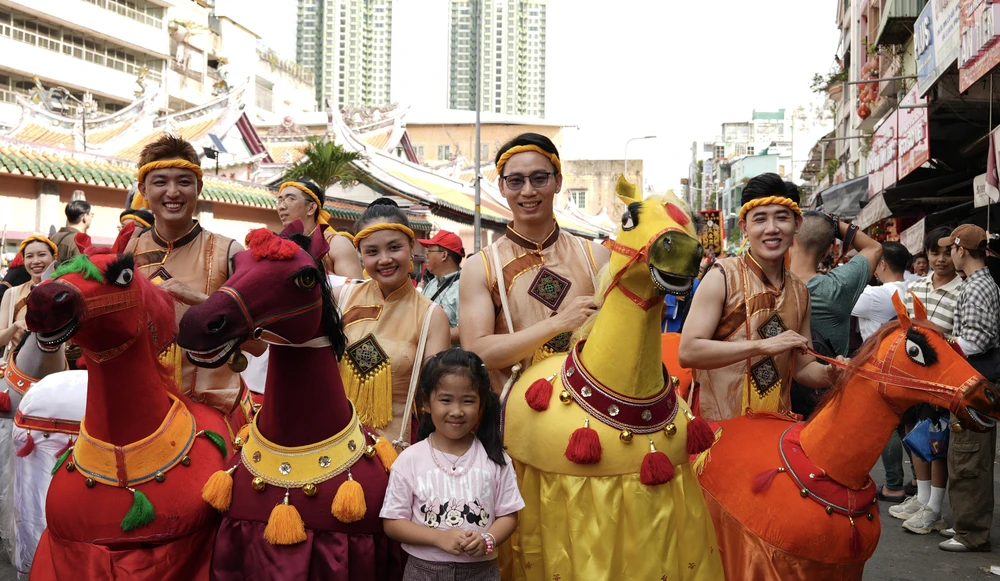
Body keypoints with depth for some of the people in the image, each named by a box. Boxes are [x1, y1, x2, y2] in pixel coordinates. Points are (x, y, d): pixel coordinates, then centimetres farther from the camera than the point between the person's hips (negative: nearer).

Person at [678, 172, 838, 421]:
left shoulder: (800, 291, 7)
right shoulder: (723, 276, -10)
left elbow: (802, 367, 14)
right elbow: (687, 352, -19)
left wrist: (830, 374, -6)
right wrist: (764, 345, -23)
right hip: (720, 426, -6)